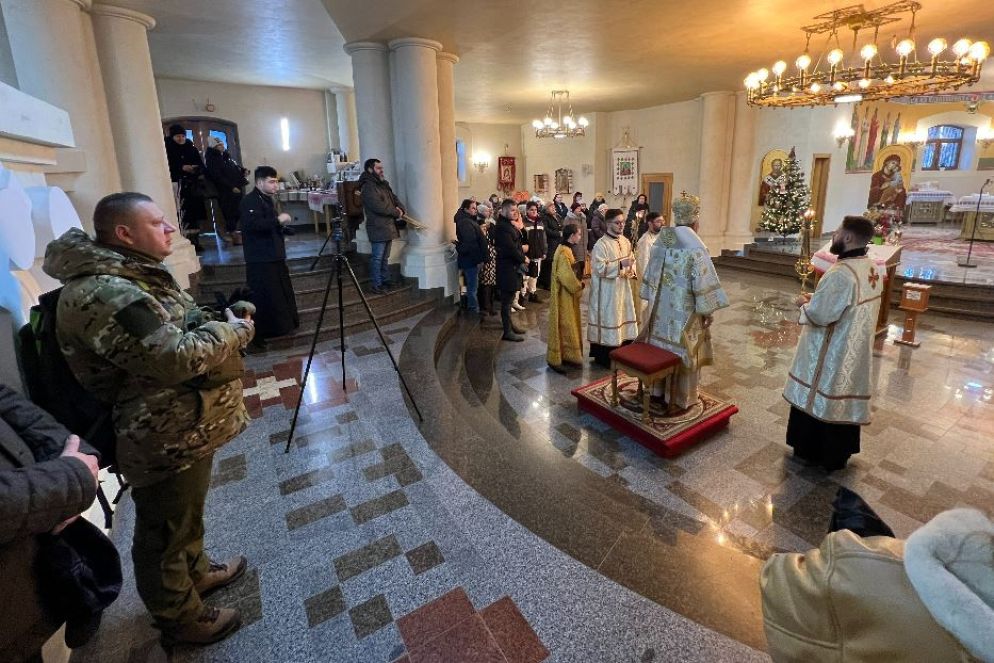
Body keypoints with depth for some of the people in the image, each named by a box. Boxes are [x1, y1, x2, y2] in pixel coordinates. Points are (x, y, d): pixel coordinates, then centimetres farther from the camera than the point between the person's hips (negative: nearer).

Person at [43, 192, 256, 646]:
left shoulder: (135, 272, 8)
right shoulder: (100, 293, -25)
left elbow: (181, 330, 19)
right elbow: (175, 358, -31)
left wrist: (225, 320, 1)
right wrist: (235, 331, -16)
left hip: (185, 428, 10)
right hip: (165, 442, -10)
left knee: (187, 516, 29)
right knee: (164, 536, 13)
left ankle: (196, 572, 51)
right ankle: (180, 619, 34)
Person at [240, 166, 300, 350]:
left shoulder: (267, 198, 16)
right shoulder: (250, 201, -13)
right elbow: (252, 224, -29)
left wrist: (282, 225, 9)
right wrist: (278, 220, -26)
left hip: (274, 255, 10)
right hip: (260, 259, -10)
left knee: (282, 293, 15)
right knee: (264, 298, -9)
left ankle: (281, 326, 29)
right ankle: (256, 335, 1)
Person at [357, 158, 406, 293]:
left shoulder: (383, 184, 17)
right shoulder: (368, 187, -12)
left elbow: (394, 198, 19)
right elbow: (379, 206, -22)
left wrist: (401, 209, -3)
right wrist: (397, 213, -12)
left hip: (388, 226, 9)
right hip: (378, 228, -9)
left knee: (385, 257, 16)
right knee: (377, 257, -4)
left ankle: (385, 280, 25)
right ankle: (376, 285, 2)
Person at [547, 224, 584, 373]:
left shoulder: (565, 249, 9)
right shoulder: (564, 253, -22)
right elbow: (566, 277, -25)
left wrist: (577, 282, 5)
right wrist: (579, 285, -11)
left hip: (567, 295, 10)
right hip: (564, 296, -10)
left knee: (567, 325, 16)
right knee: (563, 326, -3)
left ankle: (565, 355, 26)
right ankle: (555, 359, 6)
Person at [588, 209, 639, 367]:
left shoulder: (626, 241, 8)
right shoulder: (601, 244, -15)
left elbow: (632, 259, 18)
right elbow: (599, 268, -22)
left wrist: (631, 270, -3)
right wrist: (620, 265, -28)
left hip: (623, 288, 8)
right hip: (606, 290, -8)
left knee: (622, 317, 14)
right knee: (607, 318, -1)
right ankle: (603, 357, 12)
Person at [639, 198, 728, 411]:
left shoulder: (660, 241, 1)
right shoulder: (695, 247, -19)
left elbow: (650, 274, 9)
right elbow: (703, 282, -18)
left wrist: (652, 300, 19)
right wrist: (707, 311, -7)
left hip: (661, 307, 6)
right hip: (685, 311, -6)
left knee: (661, 347, 17)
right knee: (681, 353, 5)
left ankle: (658, 391, 29)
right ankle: (679, 400, 17)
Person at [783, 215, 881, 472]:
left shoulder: (841, 273, -27)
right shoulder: (873, 270, 4)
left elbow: (818, 315, -26)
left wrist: (804, 303, -7)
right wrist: (818, 298, 9)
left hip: (830, 354, -9)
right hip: (854, 351, 9)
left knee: (818, 398, 7)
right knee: (844, 397, 19)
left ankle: (811, 451, 22)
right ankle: (840, 452, 34)